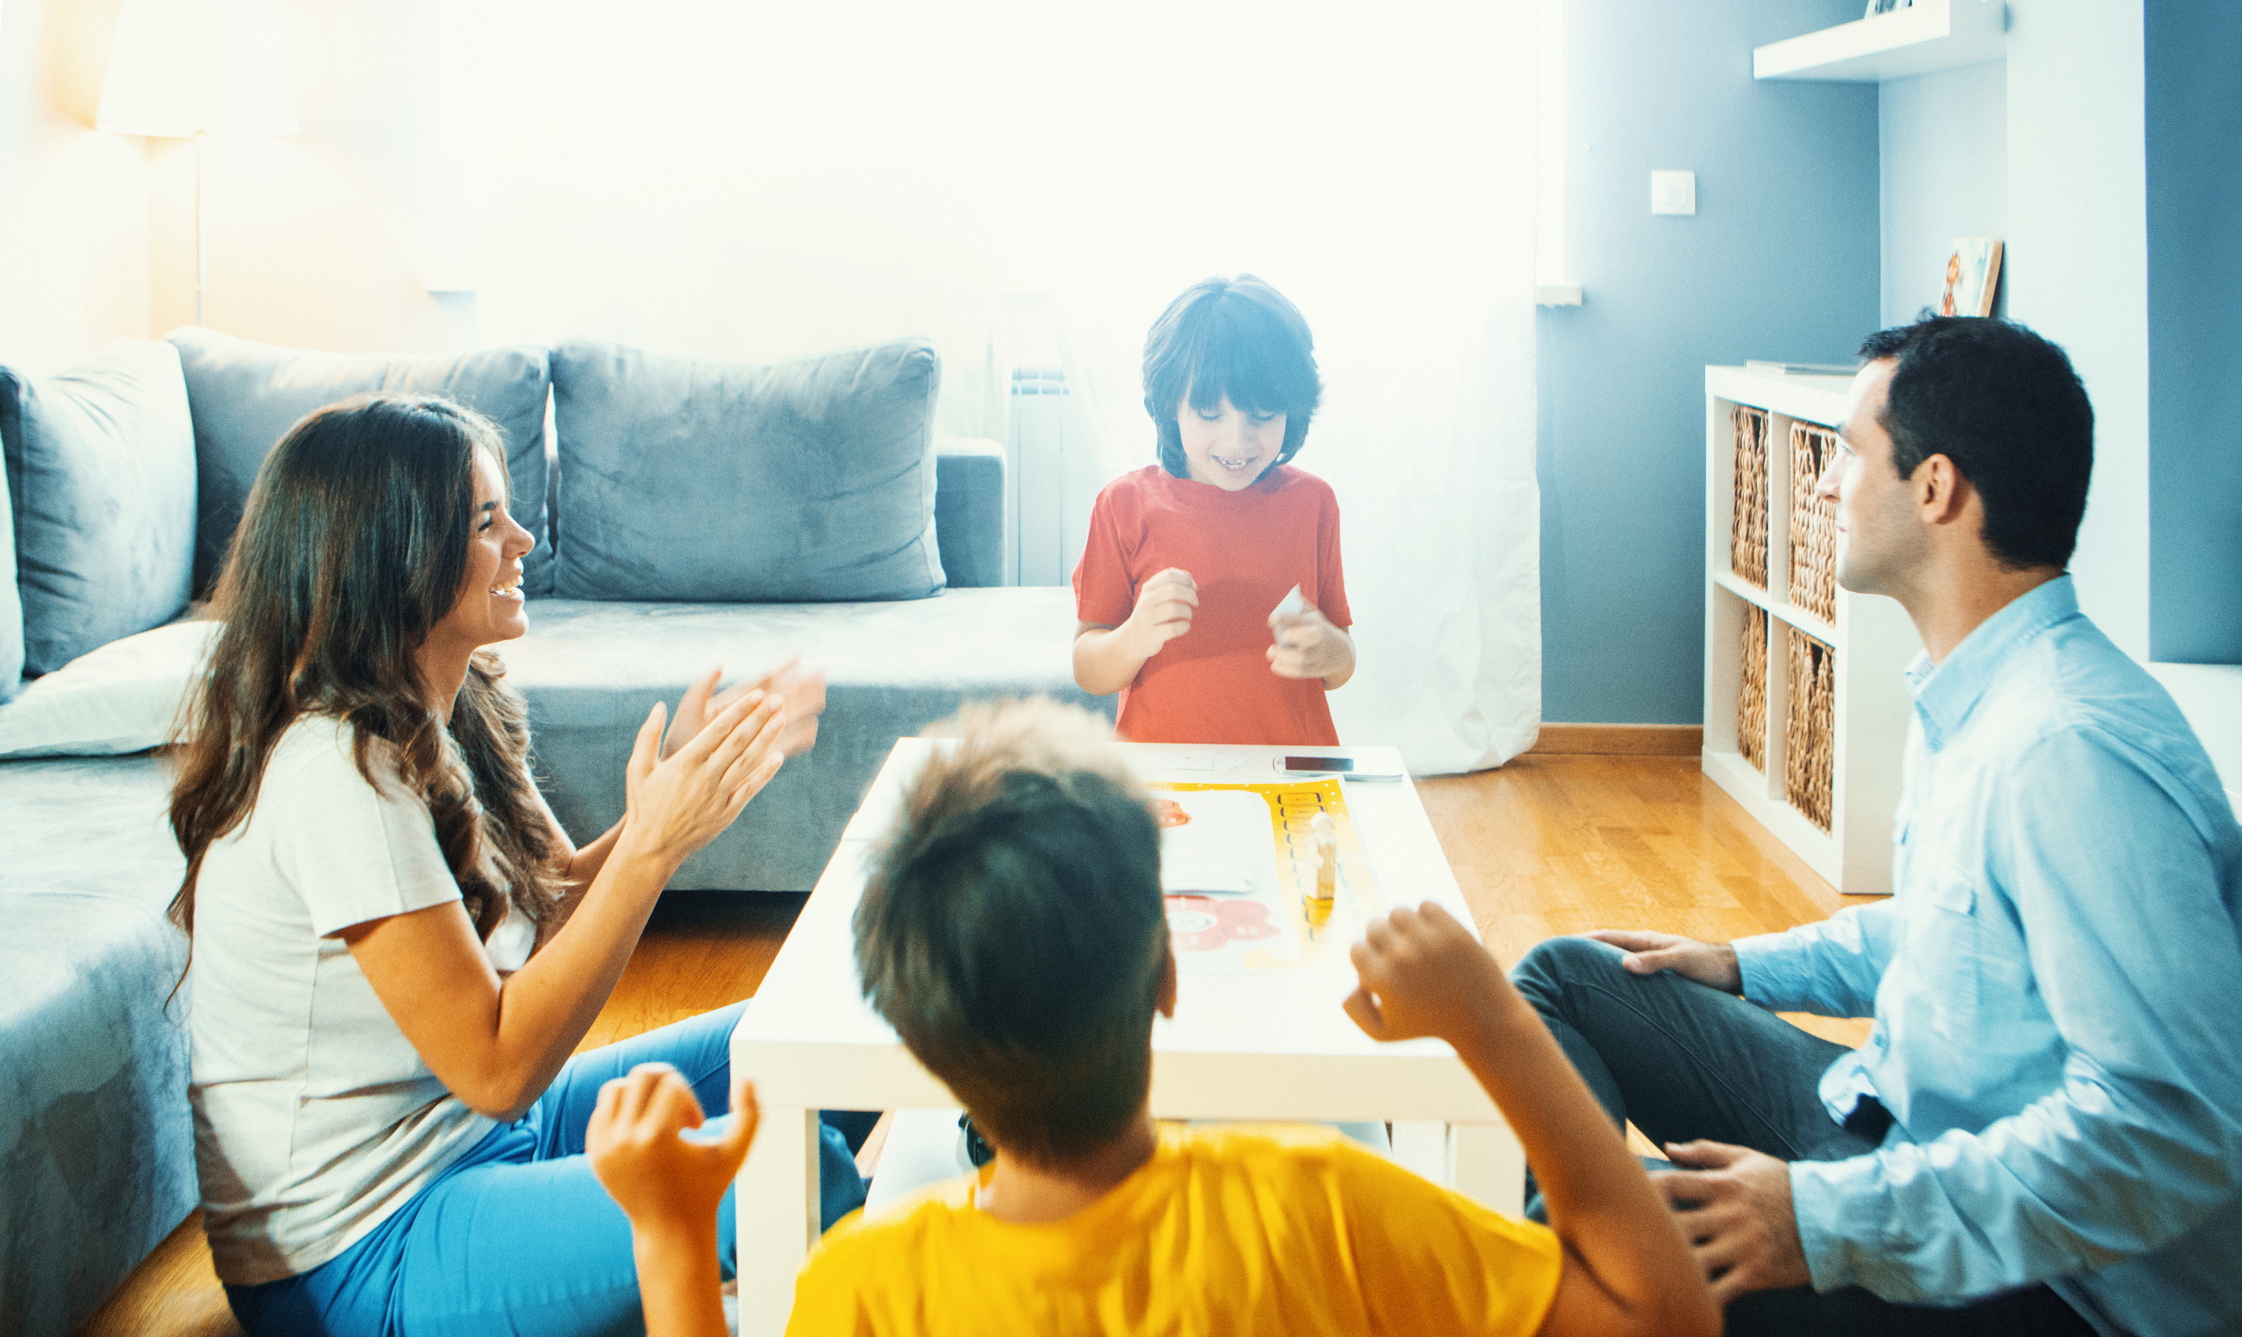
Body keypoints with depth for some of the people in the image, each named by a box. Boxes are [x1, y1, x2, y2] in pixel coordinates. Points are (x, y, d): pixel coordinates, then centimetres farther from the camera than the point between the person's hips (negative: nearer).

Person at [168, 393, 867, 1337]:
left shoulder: (449, 713, 2)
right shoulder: (338, 773, -26)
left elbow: (552, 902, 6)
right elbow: (497, 1066, -26)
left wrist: (686, 789, -10)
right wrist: (656, 843, -28)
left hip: (469, 1130, 10)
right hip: (358, 1258, -10)